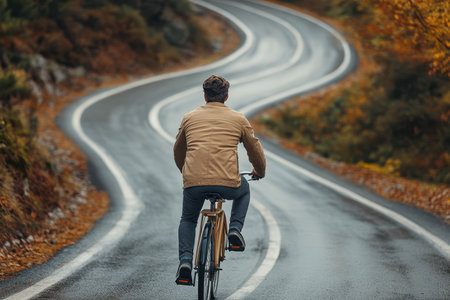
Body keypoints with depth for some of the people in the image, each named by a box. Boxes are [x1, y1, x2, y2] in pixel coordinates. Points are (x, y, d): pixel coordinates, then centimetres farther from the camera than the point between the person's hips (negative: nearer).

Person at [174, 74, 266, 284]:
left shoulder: (189, 118, 17)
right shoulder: (238, 119, 13)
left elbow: (178, 152, 31)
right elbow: (256, 152, 22)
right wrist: (259, 172, 43)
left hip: (193, 183, 1)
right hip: (227, 184, -1)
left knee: (188, 220, 28)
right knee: (243, 190, 35)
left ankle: (185, 261, 4)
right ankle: (235, 230, 15)